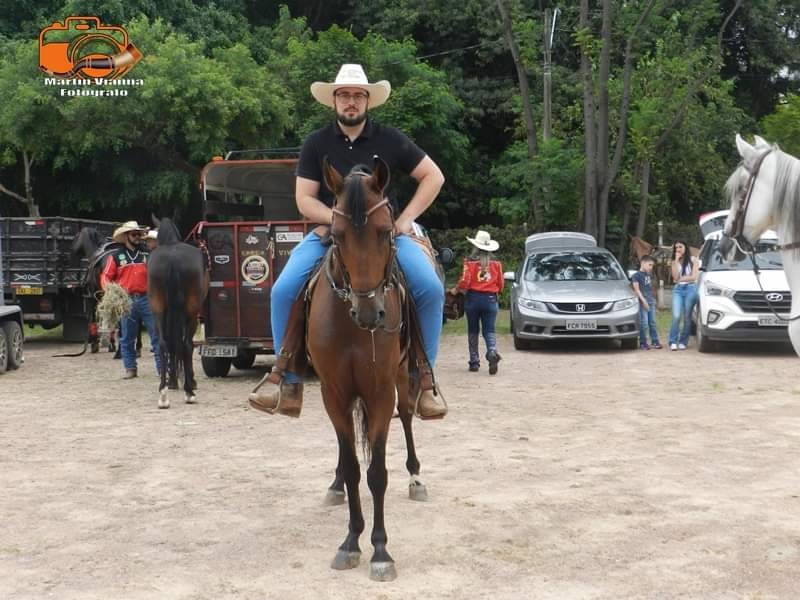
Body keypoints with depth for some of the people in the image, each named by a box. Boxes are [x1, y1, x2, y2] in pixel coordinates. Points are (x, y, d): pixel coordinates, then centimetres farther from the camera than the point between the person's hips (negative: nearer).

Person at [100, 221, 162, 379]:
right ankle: (130, 368, 15)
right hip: (127, 300, 0)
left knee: (157, 334, -2)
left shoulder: (148, 254, 10)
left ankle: (162, 367, 1)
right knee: (127, 338, 6)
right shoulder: (116, 256, 6)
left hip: (147, 299, 0)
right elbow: (105, 276, 2)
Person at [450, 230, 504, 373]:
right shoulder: (496, 263, 2)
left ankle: (474, 362, 12)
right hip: (490, 300, 2)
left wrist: (456, 290, 7)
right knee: (489, 331, 5)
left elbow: (465, 282, -12)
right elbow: (500, 284, 5)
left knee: (473, 331, 11)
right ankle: (492, 352, -23)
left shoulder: (470, 261, -8)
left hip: (473, 298, -2)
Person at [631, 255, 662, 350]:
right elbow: (637, 289, -10)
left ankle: (655, 341, 13)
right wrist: (643, 300, -17)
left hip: (651, 302, 7)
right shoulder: (636, 275, -5)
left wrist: (653, 299, 15)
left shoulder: (649, 275, 16)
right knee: (644, 324, -6)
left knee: (653, 323, 9)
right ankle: (643, 343, 1)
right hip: (643, 302, -7)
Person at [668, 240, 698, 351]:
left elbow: (693, 277, -2)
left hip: (690, 289, -1)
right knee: (676, 316, -13)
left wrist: (680, 279, -2)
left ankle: (683, 342, 6)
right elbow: (675, 277, -4)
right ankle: (673, 341, -10)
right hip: (678, 289, 1)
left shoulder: (693, 260, 6)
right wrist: (676, 260, -4)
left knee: (687, 317, -1)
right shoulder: (674, 262, 12)